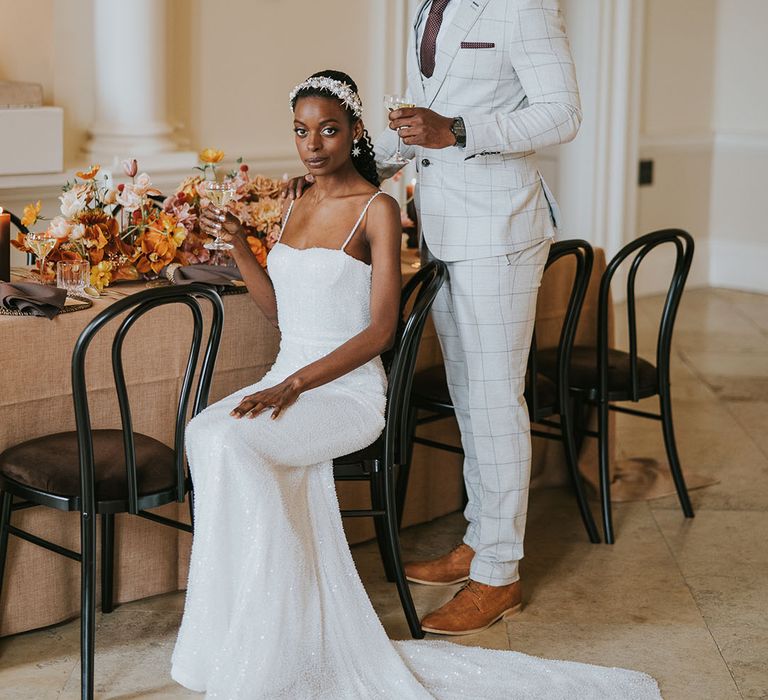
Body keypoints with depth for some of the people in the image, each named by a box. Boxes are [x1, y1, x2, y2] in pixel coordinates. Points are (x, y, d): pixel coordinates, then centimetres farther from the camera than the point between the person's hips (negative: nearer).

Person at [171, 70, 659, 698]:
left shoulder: (377, 209, -6)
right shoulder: (297, 206, 16)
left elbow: (380, 329, -12)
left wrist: (294, 385, -20)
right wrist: (237, 242, 7)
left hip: (347, 391, -6)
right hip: (287, 381, 6)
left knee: (226, 440, -31)